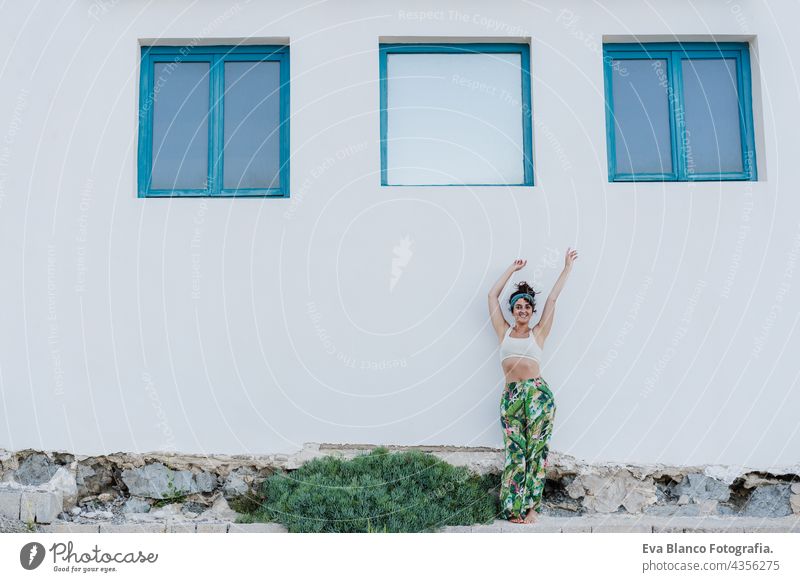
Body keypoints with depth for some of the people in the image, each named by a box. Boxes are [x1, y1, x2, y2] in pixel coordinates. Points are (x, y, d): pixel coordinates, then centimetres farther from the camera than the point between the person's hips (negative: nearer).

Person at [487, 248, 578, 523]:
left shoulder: (538, 333, 11)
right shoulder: (504, 331, 13)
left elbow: (552, 298, 12)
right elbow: (492, 296, 14)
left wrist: (567, 268, 16)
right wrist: (512, 269, 22)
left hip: (538, 394, 0)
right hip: (511, 396, 1)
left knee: (535, 450, 1)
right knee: (515, 451, -1)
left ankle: (531, 506, 9)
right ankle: (514, 508, 4)